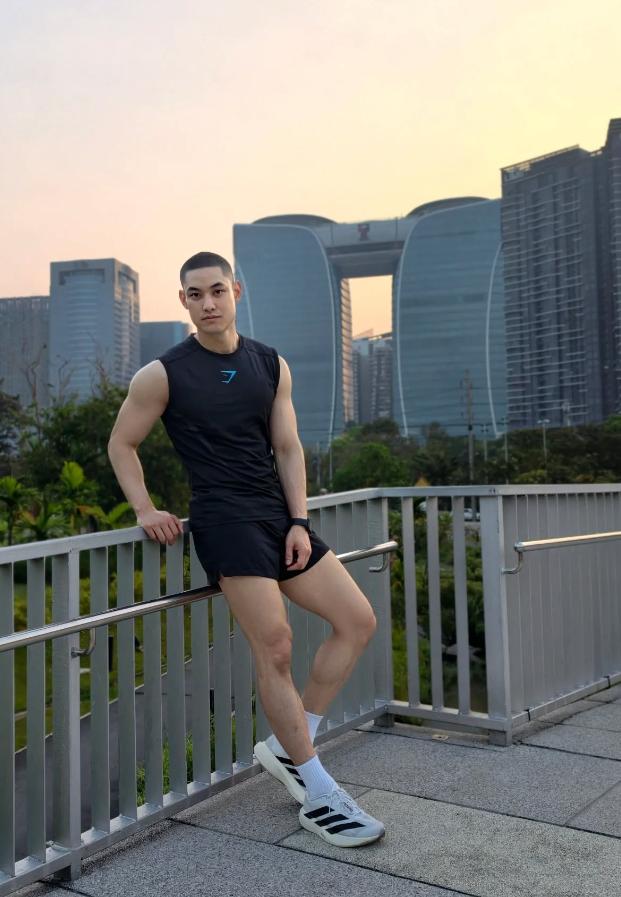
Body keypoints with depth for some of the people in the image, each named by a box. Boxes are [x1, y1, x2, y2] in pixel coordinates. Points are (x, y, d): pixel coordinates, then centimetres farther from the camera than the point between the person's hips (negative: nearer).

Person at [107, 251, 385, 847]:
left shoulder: (271, 365, 10)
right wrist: (144, 509, -5)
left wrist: (299, 522, 0)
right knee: (275, 647, -14)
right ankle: (318, 797, 1)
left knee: (357, 620, 2)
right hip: (225, 520, -6)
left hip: (280, 517, 6)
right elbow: (121, 444, 7)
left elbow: (288, 448, 9)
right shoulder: (163, 374, -2)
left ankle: (286, 748, 13)